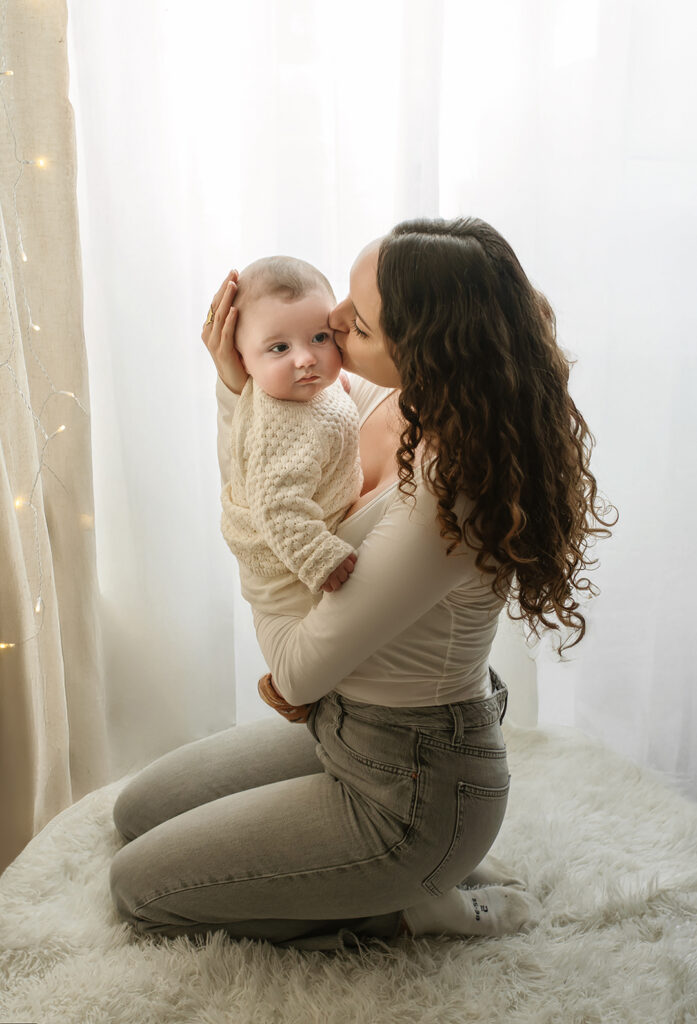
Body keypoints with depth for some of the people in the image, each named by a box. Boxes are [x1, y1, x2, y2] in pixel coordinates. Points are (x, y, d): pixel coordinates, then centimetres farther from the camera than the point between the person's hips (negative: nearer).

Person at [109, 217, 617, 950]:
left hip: (409, 790, -8)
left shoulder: (450, 493, -36)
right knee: (137, 812, 23)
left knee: (137, 888, 7)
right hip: (342, 725, 8)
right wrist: (235, 384, -12)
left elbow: (297, 672, -24)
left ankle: (411, 905, 9)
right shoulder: (388, 399, -10)